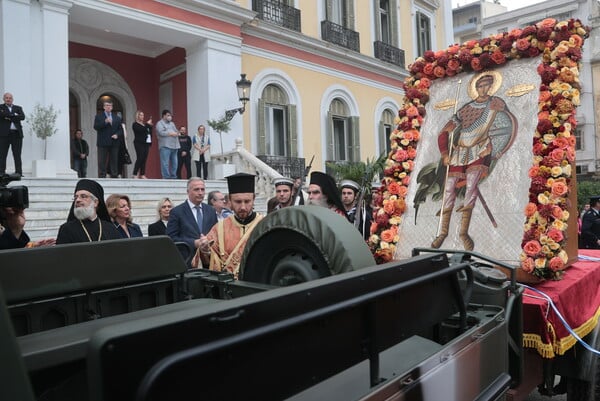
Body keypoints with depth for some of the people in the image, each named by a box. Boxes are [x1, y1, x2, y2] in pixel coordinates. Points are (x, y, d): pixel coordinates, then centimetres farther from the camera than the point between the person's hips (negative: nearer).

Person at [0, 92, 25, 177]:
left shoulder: (18, 108, 16)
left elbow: (22, 117, -2)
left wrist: (9, 117, -6)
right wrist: (14, 115, -7)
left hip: (17, 134, 1)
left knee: (17, 154, 0)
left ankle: (19, 172, 0)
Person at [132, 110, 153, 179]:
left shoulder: (145, 124, 19)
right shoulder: (135, 124, 0)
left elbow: (150, 132, 17)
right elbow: (141, 130, -17)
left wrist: (150, 126, 3)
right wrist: (147, 124, -9)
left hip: (146, 143, 6)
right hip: (139, 143, -6)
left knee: (144, 159, 3)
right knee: (139, 159, -12)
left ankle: (142, 174, 5)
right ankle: (135, 174, -9)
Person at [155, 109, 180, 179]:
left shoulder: (172, 123, 25)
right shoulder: (160, 123, 2)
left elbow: (176, 131, 23)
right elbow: (161, 132, -13)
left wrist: (177, 133, -1)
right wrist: (171, 134, -12)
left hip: (174, 146, 7)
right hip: (165, 146, -7)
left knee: (174, 163, 7)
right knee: (165, 163, -10)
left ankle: (173, 176, 13)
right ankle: (166, 177, -9)